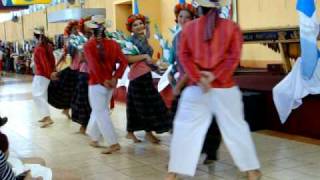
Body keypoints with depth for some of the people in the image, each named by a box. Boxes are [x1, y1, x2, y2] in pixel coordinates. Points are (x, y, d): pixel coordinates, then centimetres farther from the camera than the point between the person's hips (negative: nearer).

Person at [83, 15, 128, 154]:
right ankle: (94, 137, 32)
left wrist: (103, 81, -12)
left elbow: (94, 65, -19)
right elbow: (123, 62, -6)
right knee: (98, 110, 20)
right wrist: (114, 78, -5)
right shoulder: (112, 44, 2)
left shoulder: (88, 45, -10)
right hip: (110, 83, 5)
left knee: (101, 113, -1)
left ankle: (113, 143, -6)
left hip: (96, 83, -5)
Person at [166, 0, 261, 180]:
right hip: (225, 87, 0)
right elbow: (234, 57, -6)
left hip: (195, 87, 0)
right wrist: (214, 76, -10)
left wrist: (198, 78, -11)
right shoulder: (232, 26, 2)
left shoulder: (189, 27, 4)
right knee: (235, 127, 10)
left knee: (185, 127, 7)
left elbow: (184, 56, -3)